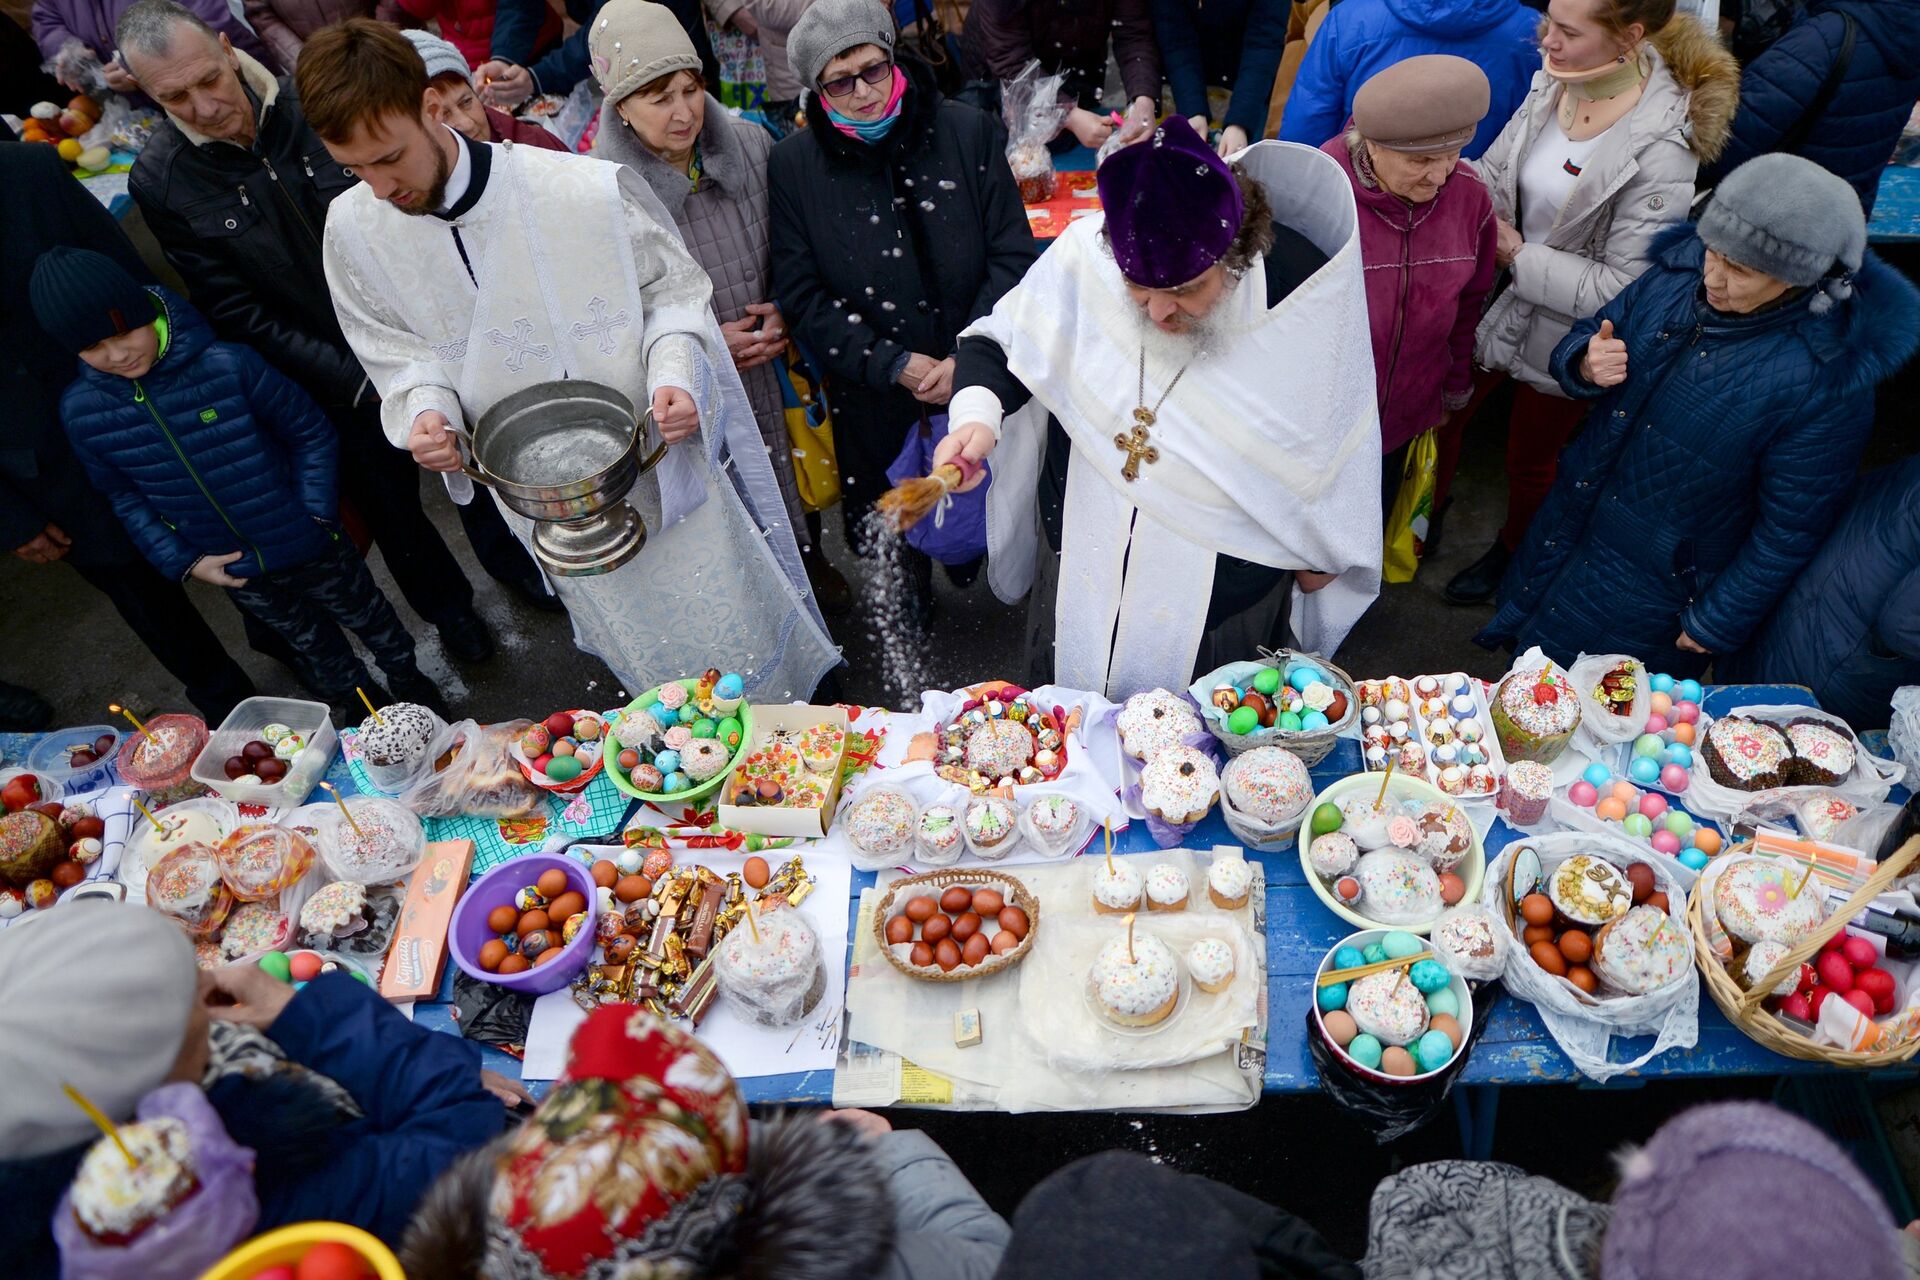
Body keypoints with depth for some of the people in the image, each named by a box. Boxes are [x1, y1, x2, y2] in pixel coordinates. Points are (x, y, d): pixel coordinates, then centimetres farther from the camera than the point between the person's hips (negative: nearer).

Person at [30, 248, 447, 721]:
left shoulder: (229, 365, -24)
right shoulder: (81, 411, -11)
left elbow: (311, 432, -12)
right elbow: (122, 494, 3)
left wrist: (316, 512, -16)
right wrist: (182, 560, -5)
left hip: (309, 544, -3)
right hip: (232, 569, 3)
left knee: (365, 615, 20)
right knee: (309, 642, 25)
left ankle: (409, 680, 48)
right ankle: (356, 697, 51)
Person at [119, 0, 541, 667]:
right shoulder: (159, 181, -14)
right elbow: (238, 314, -13)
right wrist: (360, 381, -22)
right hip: (336, 381, -1)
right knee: (389, 501, 16)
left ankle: (506, 554, 51)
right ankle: (447, 606, 43)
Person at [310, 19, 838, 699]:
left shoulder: (589, 190, -23)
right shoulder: (353, 231, -9)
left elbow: (673, 289, -8)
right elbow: (401, 353, 4)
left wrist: (674, 374, -27)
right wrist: (426, 410, -18)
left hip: (656, 458, -2)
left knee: (742, 643, 15)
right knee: (646, 663, 22)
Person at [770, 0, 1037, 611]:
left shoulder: (970, 132, -7)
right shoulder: (793, 163, -7)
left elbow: (1013, 255, -6)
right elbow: (801, 294, -7)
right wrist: (894, 365, -16)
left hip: (975, 377, 0)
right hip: (871, 393, 0)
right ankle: (909, 608, 48)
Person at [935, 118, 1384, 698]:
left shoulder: (1303, 294, -25)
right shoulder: (1082, 256, -22)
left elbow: (1335, 436, -7)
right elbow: (998, 341, -6)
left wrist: (1321, 551, 7)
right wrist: (977, 414, -30)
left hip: (1223, 602, -2)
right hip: (1080, 576, 2)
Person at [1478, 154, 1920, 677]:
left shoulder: (1828, 379, -26)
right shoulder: (1680, 271, -10)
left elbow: (1791, 528, -18)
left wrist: (1716, 627, -11)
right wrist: (1585, 366, -21)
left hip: (1657, 591, -5)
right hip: (1568, 533, 6)